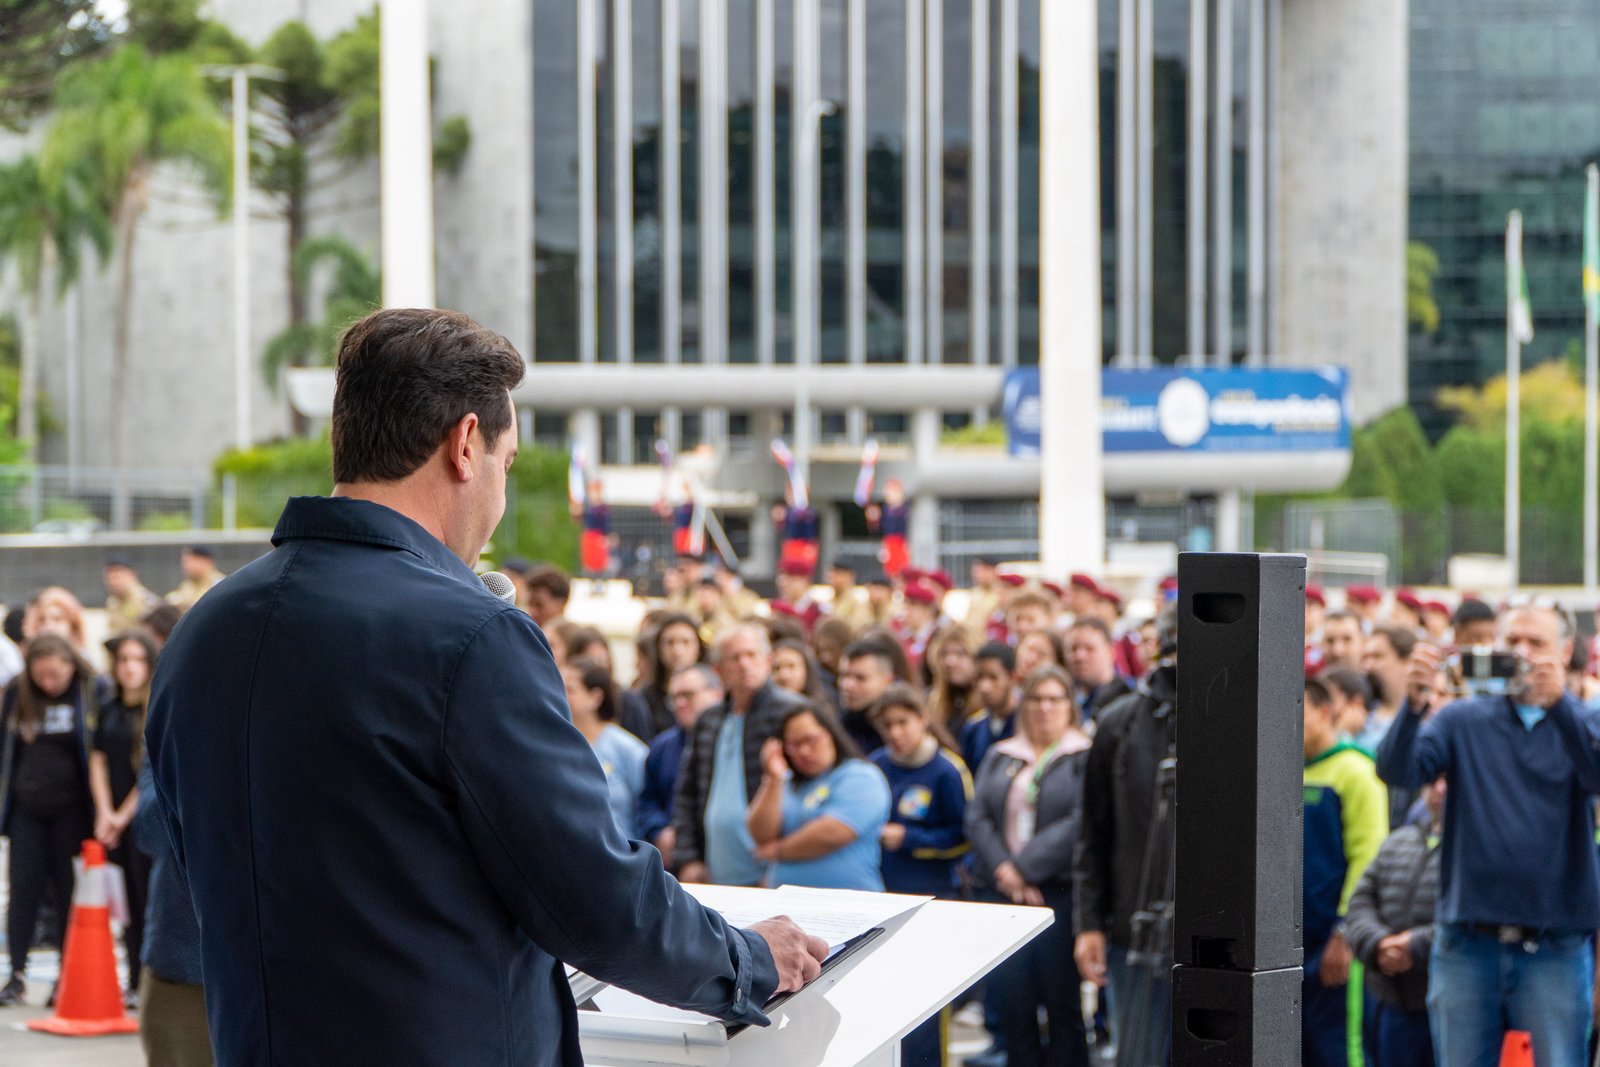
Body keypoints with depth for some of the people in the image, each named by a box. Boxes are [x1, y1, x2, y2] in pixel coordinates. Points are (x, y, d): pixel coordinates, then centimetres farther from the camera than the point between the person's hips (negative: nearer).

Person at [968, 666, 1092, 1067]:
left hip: (1059, 890, -4)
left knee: (1062, 1001, -1)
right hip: (1005, 894, 4)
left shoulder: (1085, 758, 0)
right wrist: (1002, 870, -10)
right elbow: (977, 818, 6)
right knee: (1013, 1000, 4)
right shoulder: (1000, 757, 16)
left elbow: (1079, 824, -11)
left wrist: (1025, 867, -14)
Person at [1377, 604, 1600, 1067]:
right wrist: (1414, 703, -26)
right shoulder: (1462, 720, 8)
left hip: (1554, 947, -1)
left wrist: (1558, 704, -29)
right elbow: (1397, 771, -8)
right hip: (1467, 945, 1)